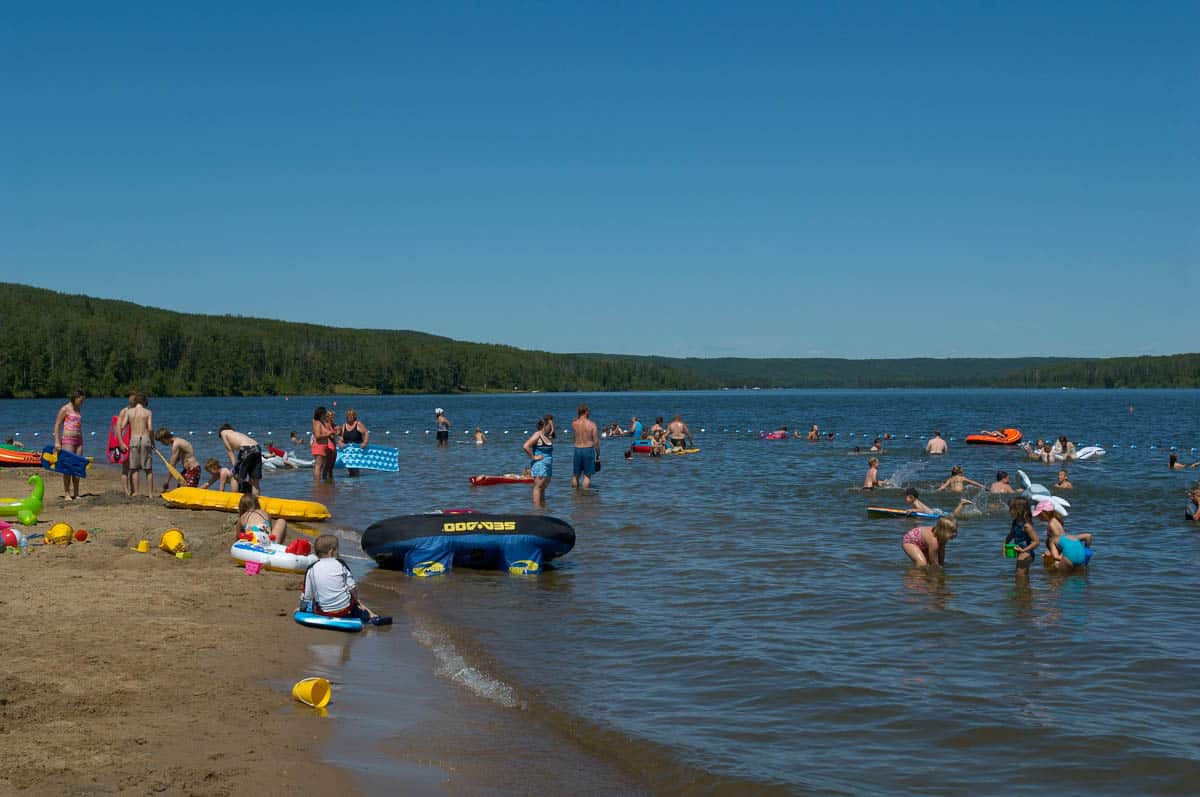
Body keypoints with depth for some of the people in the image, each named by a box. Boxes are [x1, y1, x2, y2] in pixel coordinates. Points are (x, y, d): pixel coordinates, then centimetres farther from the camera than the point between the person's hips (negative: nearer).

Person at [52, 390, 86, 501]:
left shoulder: (79, 409, 15)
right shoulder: (65, 409, -5)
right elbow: (57, 425, -7)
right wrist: (57, 442, -13)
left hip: (78, 440, 7)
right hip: (67, 439, -7)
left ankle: (76, 493, 10)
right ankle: (67, 493, -2)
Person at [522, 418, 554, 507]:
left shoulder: (547, 436, 15)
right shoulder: (537, 435, -12)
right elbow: (525, 446, -22)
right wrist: (533, 457, -17)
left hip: (548, 466, 9)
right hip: (539, 465, -9)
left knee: (543, 488, 13)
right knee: (538, 487, -6)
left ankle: (543, 507, 19)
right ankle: (537, 508, -5)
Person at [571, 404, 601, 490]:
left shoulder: (574, 424, -2)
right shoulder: (592, 424, -9)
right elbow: (596, 441, -8)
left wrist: (577, 416, 16)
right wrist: (598, 455, 2)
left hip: (577, 450, 3)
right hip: (588, 450, -3)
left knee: (576, 475, 13)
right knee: (587, 475, 3)